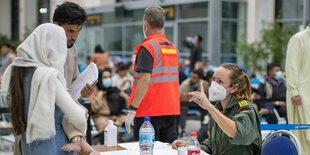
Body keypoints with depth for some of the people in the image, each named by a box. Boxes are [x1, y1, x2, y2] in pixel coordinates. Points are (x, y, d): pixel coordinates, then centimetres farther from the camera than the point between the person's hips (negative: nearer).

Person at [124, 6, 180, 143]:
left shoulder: (147, 47, -11)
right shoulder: (173, 48, 13)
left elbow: (145, 80, -19)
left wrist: (132, 110, -18)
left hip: (150, 112, -7)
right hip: (171, 110, 7)